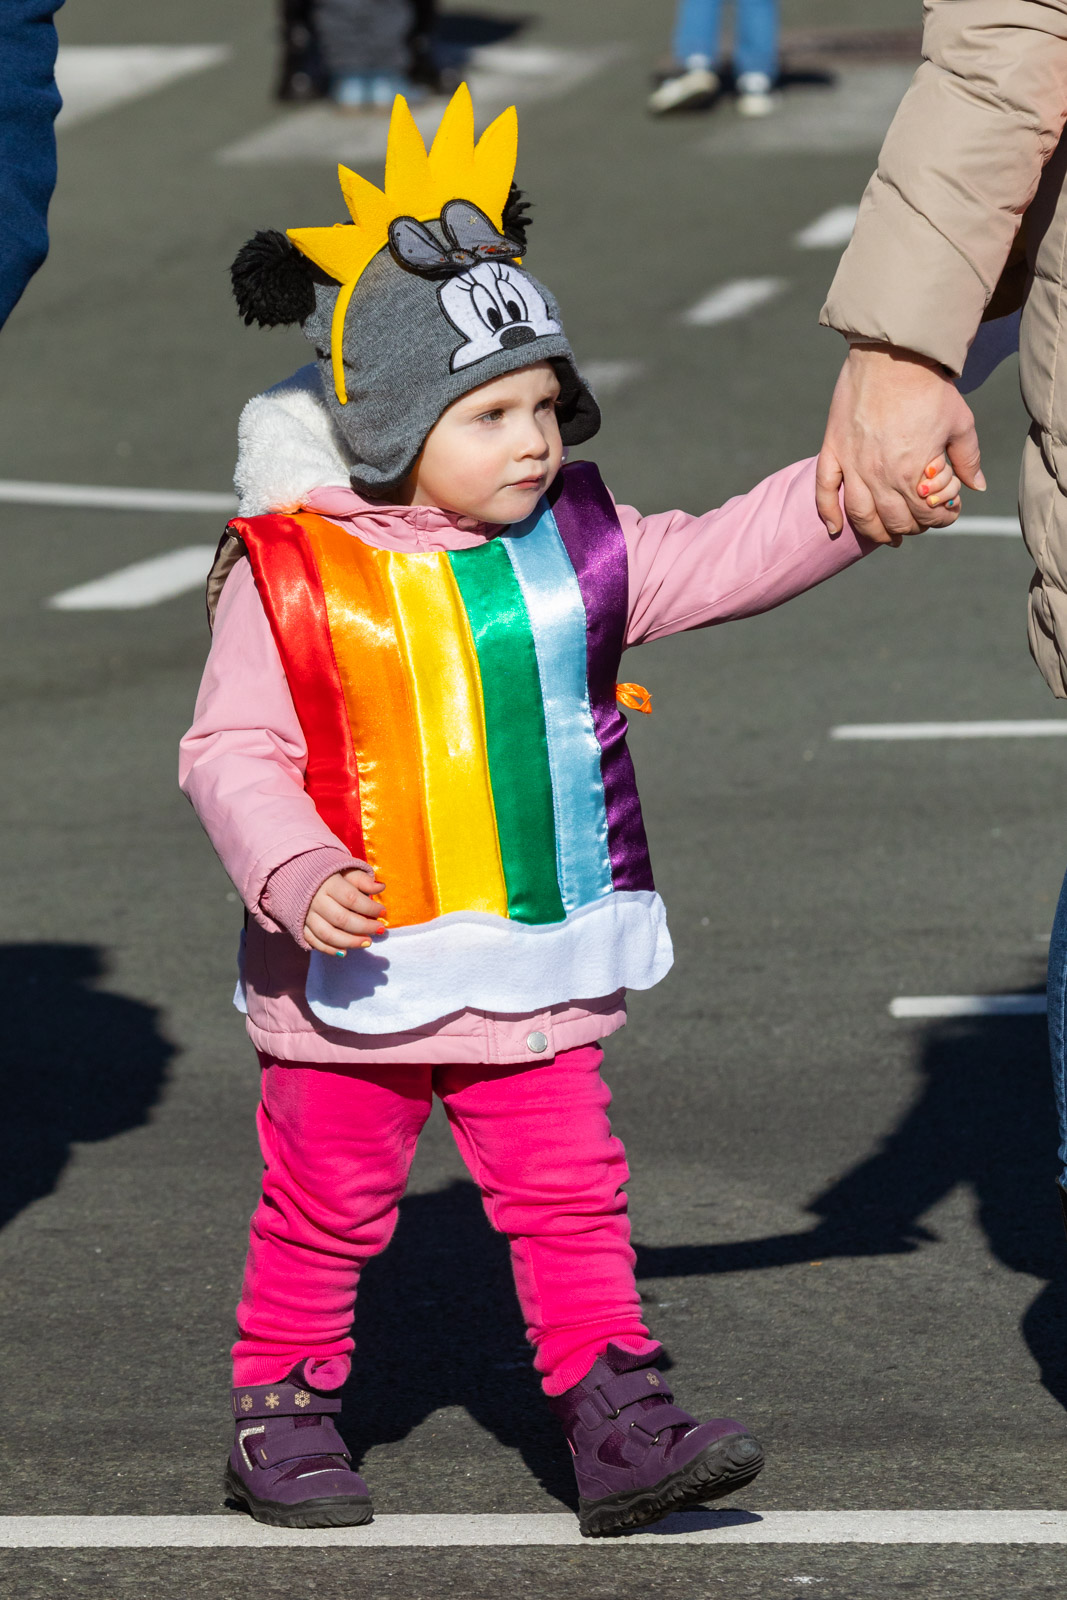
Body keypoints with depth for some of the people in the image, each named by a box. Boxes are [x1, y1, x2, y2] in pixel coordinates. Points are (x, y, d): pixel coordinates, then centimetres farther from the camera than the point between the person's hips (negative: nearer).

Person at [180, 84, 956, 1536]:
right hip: (355, 979, -3)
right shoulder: (288, 575, -11)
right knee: (323, 1210, 9)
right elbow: (233, 751, -12)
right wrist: (295, 872, -27)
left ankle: (618, 1422, 4)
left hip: (535, 979, 3)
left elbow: (727, 557, 5)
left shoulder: (578, 550, 3)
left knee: (570, 1195, 2)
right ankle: (284, 1409, 24)